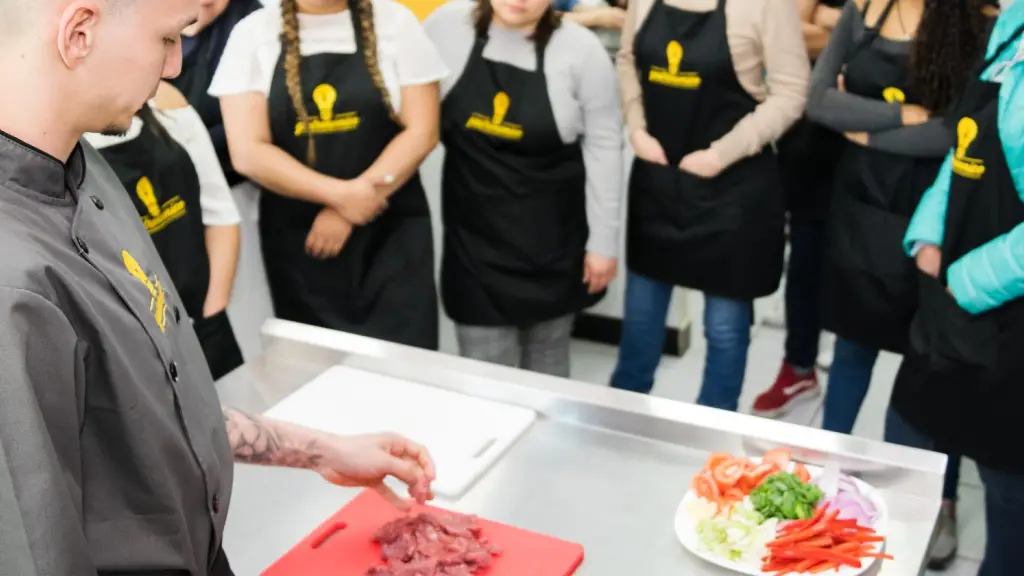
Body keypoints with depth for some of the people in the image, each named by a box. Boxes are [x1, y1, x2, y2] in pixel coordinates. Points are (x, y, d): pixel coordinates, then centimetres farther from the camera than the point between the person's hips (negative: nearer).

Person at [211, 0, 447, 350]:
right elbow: (248, 152, -7)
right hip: (297, 237, 1)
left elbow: (421, 131, -4)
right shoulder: (254, 32, 1)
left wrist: (364, 194, -12)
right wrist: (340, 194, -13)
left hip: (392, 231, 0)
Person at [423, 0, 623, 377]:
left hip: (552, 235, -1)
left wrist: (603, 241, -5)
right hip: (475, 232, 1)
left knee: (546, 361, 15)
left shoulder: (580, 49, -11)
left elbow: (604, 146, -6)